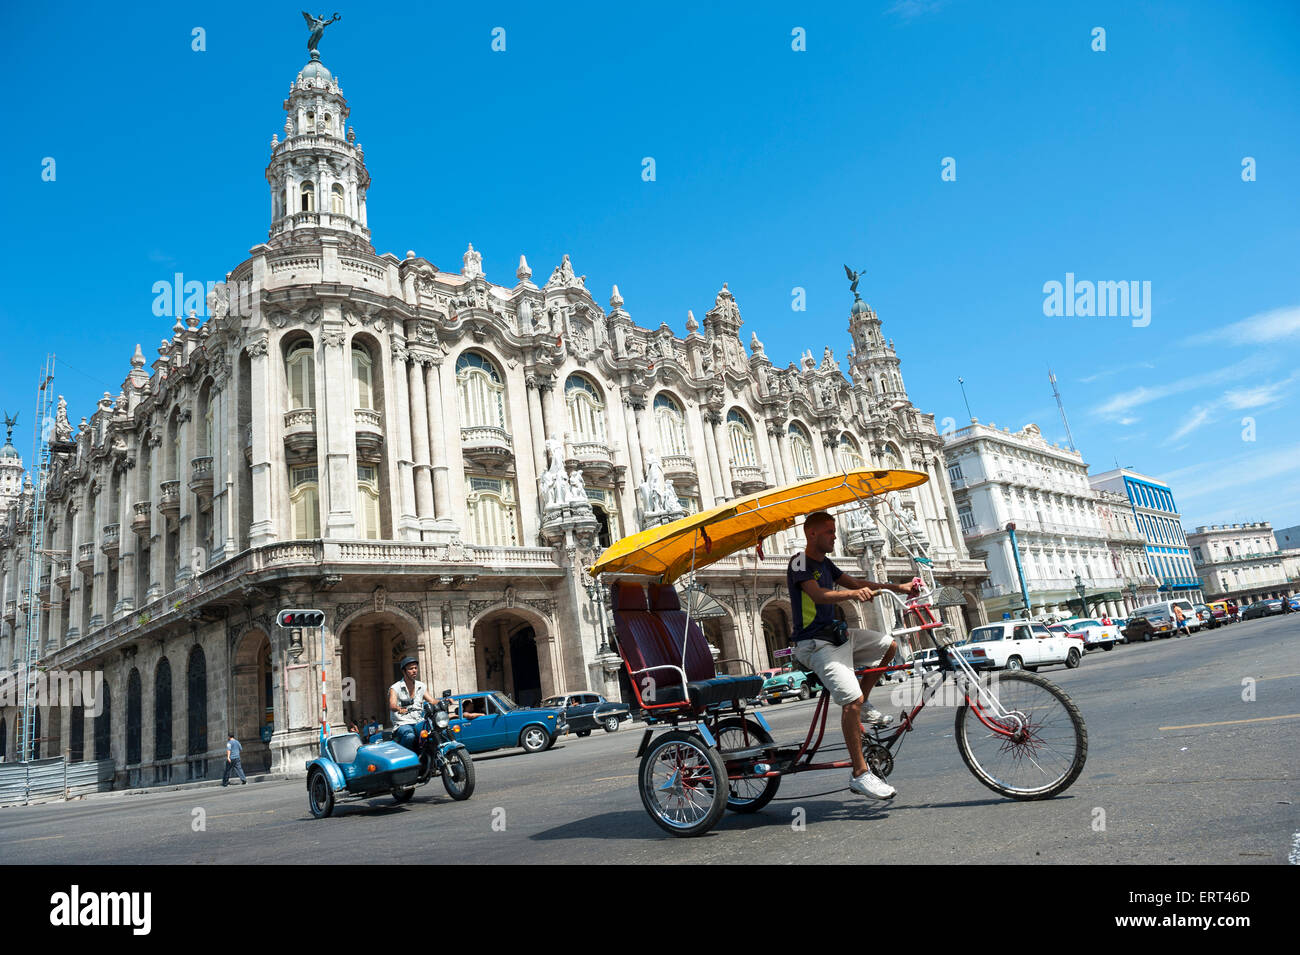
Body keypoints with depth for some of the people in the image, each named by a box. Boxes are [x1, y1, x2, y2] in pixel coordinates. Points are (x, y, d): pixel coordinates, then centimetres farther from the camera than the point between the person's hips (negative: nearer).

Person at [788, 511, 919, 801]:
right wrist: (853, 594, -43)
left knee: (888, 645, 10)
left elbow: (858, 584, 13)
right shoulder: (799, 562, -12)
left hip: (836, 635, 9)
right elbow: (818, 594, -28)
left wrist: (899, 588, 3)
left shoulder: (825, 563, 16)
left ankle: (862, 706, 15)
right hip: (814, 643, -9)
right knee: (852, 700, -19)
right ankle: (860, 775, -11)